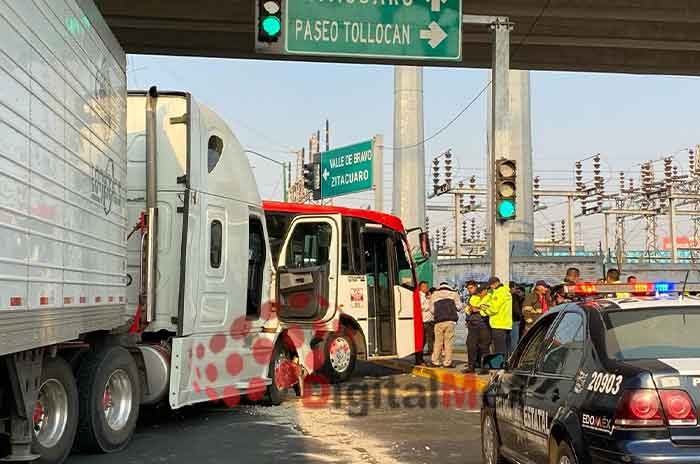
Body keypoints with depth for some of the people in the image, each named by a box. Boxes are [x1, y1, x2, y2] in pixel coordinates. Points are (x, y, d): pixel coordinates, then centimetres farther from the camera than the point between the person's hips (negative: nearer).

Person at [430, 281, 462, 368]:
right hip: (451, 320, -1)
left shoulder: (434, 295, 11)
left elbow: (432, 309, 10)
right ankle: (447, 362, 1)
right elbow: (459, 307, 6)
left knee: (438, 342, 6)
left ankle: (435, 361, 8)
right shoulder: (454, 293, 8)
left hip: (439, 321, 1)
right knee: (448, 342, 1)